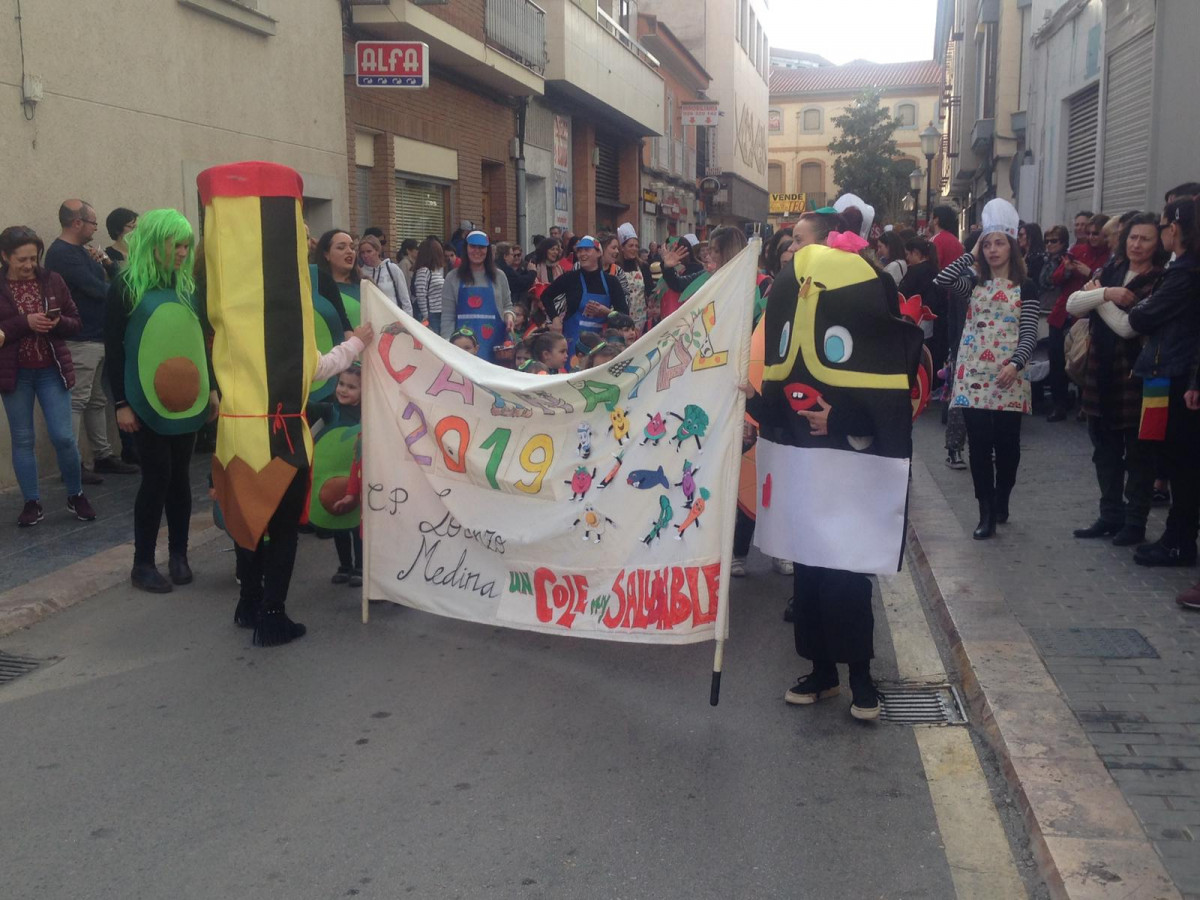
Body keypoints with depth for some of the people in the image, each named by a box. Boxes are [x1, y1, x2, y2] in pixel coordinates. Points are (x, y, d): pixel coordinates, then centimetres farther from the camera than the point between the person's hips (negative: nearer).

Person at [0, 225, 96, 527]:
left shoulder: (53, 281, 1)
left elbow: (76, 323, 6)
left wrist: (58, 322, -15)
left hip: (52, 370, 0)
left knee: (64, 437, -2)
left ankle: (76, 496, 17)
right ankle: (32, 504, 17)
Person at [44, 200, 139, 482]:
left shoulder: (81, 251, 16)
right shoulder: (61, 253, -14)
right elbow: (96, 289, -20)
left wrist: (106, 261, -5)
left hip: (98, 337, 10)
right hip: (80, 341, -10)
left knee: (97, 401, 13)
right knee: (76, 402, -8)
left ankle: (103, 456, 20)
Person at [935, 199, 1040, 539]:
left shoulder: (1026, 288, 3)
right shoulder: (973, 283, 9)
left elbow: (1029, 334, -5)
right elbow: (941, 280, -11)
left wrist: (1016, 364, -20)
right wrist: (971, 255, -2)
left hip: (1008, 377, -2)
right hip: (973, 374, 2)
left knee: (1006, 444, 5)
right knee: (979, 445, 0)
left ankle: (1001, 502, 25)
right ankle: (986, 513, 4)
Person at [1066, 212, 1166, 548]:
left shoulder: (1159, 281, -9)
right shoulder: (1109, 272, 11)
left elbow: (1128, 326, -18)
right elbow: (1073, 304, 0)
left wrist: (1098, 298, -5)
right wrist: (1105, 293, -15)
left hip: (1135, 376, -6)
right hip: (1101, 372, 6)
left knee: (1138, 452, 4)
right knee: (1105, 447, 14)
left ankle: (1135, 522, 13)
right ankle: (1111, 514, 26)